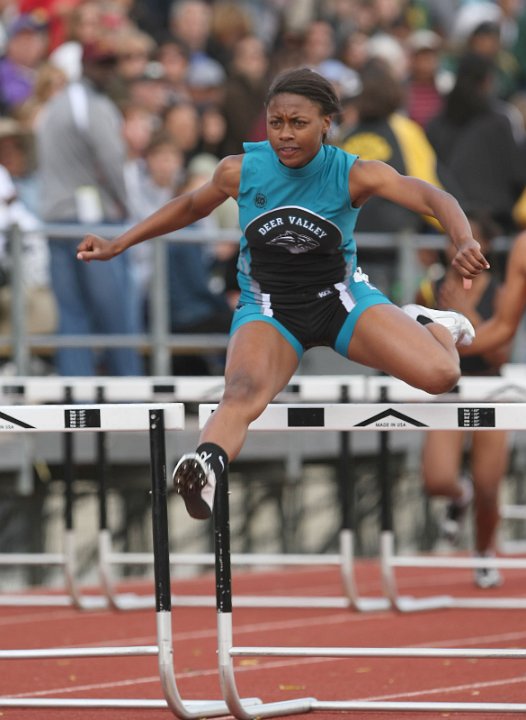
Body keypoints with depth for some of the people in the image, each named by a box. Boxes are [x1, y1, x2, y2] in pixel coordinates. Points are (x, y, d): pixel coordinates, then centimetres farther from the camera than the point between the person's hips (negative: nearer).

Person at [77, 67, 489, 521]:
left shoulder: (353, 174, -17)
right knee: (244, 393, -36)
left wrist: (464, 242, -52)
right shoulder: (240, 171, -11)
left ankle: (427, 324, 19)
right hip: (268, 308, 0)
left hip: (340, 298, 0)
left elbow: (433, 198, -31)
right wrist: (117, 246, 11)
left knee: (440, 375, -18)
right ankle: (209, 465, -65)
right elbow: (191, 206, 11)